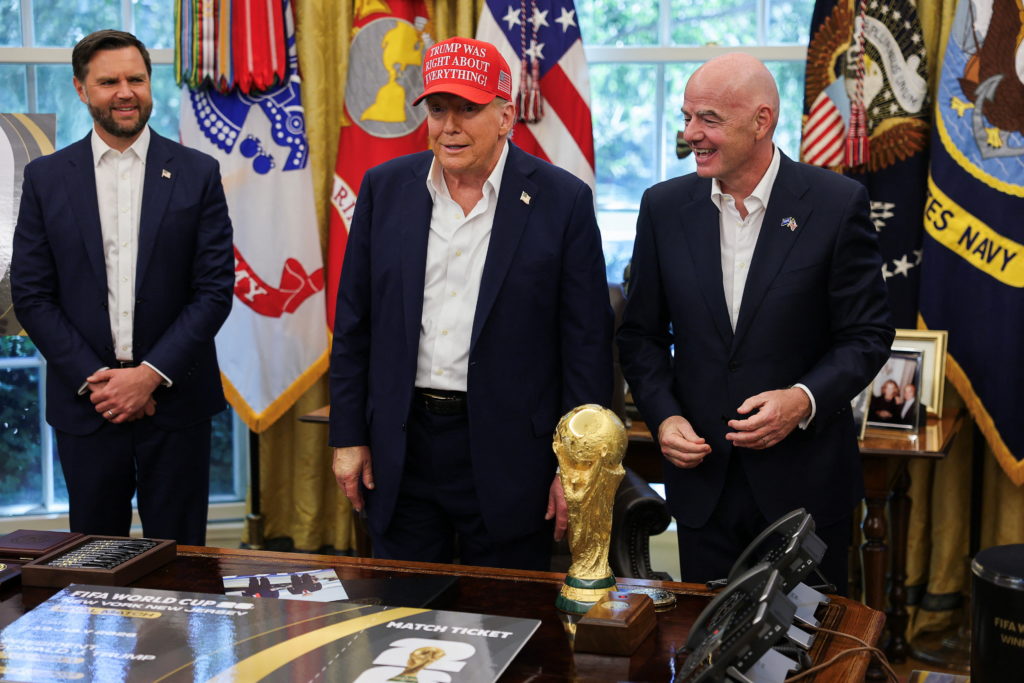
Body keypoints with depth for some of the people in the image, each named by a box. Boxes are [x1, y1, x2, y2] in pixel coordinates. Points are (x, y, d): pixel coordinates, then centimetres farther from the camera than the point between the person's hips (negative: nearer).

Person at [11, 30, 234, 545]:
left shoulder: (197, 173, 1)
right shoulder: (45, 178, 4)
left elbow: (216, 288, -3)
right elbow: (31, 294, 2)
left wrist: (151, 375, -11)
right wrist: (92, 380, -9)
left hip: (175, 402, -1)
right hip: (85, 405, 1)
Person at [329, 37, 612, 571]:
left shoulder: (562, 200, -6)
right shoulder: (386, 187, 3)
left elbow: (587, 342, -5)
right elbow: (353, 323, 8)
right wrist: (348, 436, 5)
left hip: (506, 456, -3)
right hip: (399, 451, 3)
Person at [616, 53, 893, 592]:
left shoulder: (837, 203, -8)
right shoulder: (664, 207, 2)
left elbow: (868, 335, -4)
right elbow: (641, 333, 8)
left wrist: (804, 400, -20)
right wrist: (663, 415, -7)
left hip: (805, 485, -2)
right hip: (702, 477, 3)